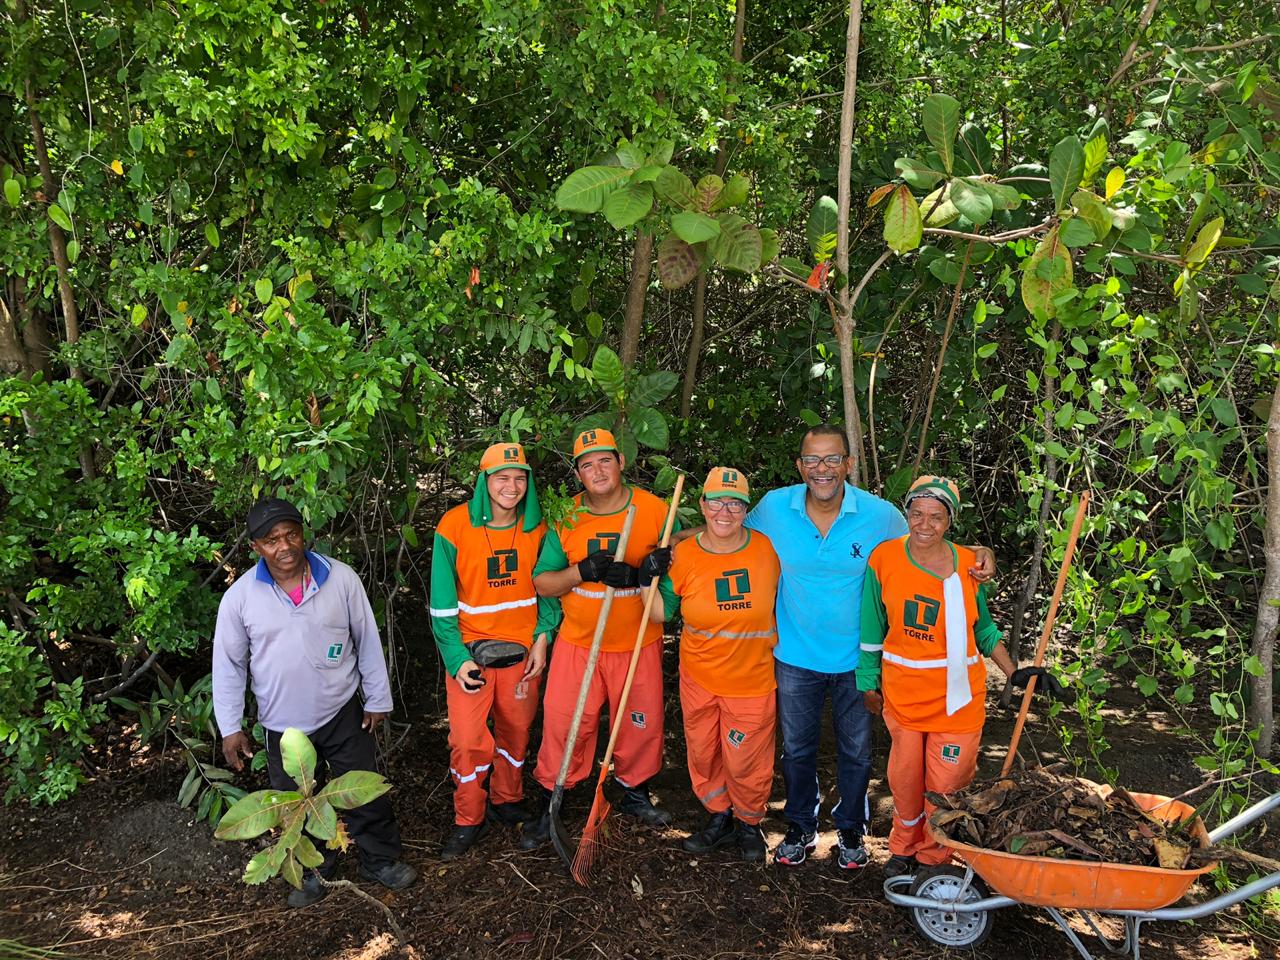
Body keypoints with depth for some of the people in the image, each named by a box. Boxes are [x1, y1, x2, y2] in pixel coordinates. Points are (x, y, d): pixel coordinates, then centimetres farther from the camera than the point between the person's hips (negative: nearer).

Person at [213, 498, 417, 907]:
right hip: (284, 724, 1)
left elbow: (367, 640, -3)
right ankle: (315, 870, 40)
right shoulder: (240, 597, -13)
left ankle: (380, 859, 35)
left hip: (343, 712, 0)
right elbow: (228, 665, -3)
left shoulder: (341, 578, -13)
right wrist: (230, 727, -4)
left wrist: (377, 699, 2)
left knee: (366, 792, 12)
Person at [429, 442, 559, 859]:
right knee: (468, 740, -4)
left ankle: (507, 801, 39)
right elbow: (443, 603, -10)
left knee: (516, 731, 15)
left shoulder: (536, 528, -3)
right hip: (469, 649, -3)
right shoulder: (454, 527, -13)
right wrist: (458, 659, -14)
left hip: (521, 648, 3)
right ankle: (469, 820, 18)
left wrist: (542, 638, -3)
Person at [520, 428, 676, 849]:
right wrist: (582, 571, -20)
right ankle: (549, 805, 18)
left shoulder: (655, 510, -6)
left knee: (642, 723, 11)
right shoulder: (566, 518, -3)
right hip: (578, 643, 0)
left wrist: (646, 573, -21)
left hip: (639, 645, 0)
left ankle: (634, 793, 35)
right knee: (562, 722, 0)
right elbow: (542, 583, -2)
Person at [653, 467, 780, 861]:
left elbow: (782, 601, 9)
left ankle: (749, 821, 37)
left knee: (745, 760, 9)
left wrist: (779, 646, 7)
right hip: (698, 677, 1)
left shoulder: (766, 549, -8)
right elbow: (661, 614, -1)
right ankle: (720, 817, 41)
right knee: (703, 752, 16)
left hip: (752, 678, -1)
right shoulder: (684, 555, -9)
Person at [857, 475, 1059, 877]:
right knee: (904, 778, 14)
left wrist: (1015, 673, 1)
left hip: (957, 694, 0)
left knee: (946, 784, 7)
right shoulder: (884, 558, -9)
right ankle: (904, 847, 39)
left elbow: (982, 628, 8)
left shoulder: (969, 565, -7)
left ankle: (933, 859, 30)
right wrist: (869, 683, 7)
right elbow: (873, 628, 1)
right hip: (902, 690, 0)